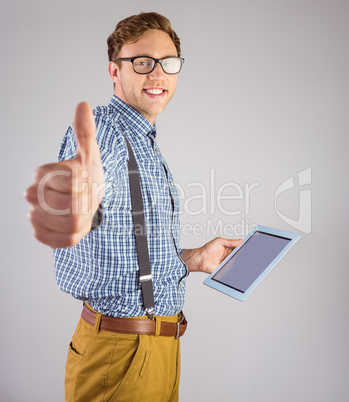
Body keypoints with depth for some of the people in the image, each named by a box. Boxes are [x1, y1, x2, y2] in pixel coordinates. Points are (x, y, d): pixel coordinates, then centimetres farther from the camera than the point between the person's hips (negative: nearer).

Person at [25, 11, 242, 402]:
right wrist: (83, 196, -61)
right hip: (120, 352, -9)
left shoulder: (147, 149, 14)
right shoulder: (102, 129, -14)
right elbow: (98, 179, -41)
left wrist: (189, 259, 12)